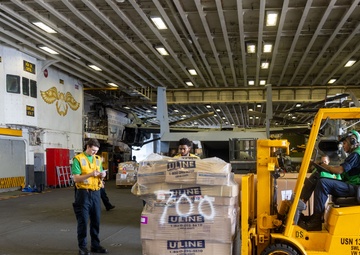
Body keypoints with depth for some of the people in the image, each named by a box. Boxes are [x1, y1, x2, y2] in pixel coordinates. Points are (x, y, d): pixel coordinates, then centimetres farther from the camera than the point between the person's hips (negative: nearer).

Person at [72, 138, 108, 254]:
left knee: (96, 220, 10)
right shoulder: (78, 159, -7)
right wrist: (90, 174, -23)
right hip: (83, 193, -5)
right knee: (83, 220, 1)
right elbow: (76, 178, -13)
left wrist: (102, 175, -7)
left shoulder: (98, 159, 11)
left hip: (96, 193, 5)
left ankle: (95, 245, 20)